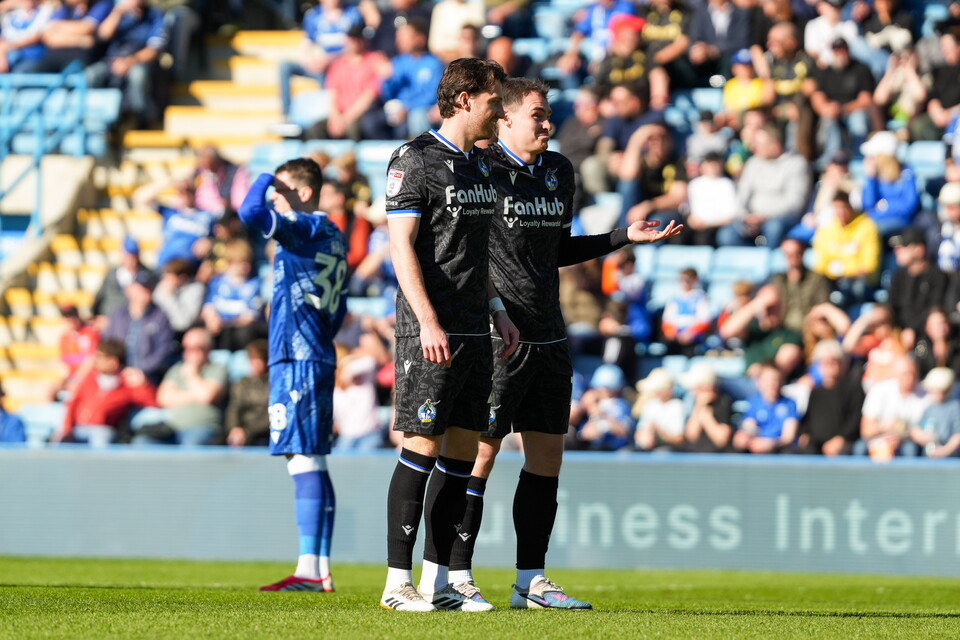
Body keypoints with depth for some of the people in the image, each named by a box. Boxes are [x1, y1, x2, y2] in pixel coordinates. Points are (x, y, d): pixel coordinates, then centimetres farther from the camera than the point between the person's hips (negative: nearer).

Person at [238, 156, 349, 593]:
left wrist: (265, 180, -4)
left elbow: (250, 213, -22)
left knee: (304, 462, -11)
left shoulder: (306, 229, -10)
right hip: (319, 358, 10)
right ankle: (320, 569, 11)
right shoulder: (333, 238, 17)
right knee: (312, 465, 10)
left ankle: (309, 569, -14)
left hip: (296, 361, -10)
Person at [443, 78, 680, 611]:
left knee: (548, 456, 7)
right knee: (478, 453, -6)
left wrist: (624, 237, 17)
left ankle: (531, 580, 13)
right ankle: (456, 576, 0)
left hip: (549, 338, 8)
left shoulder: (559, 171, 15)